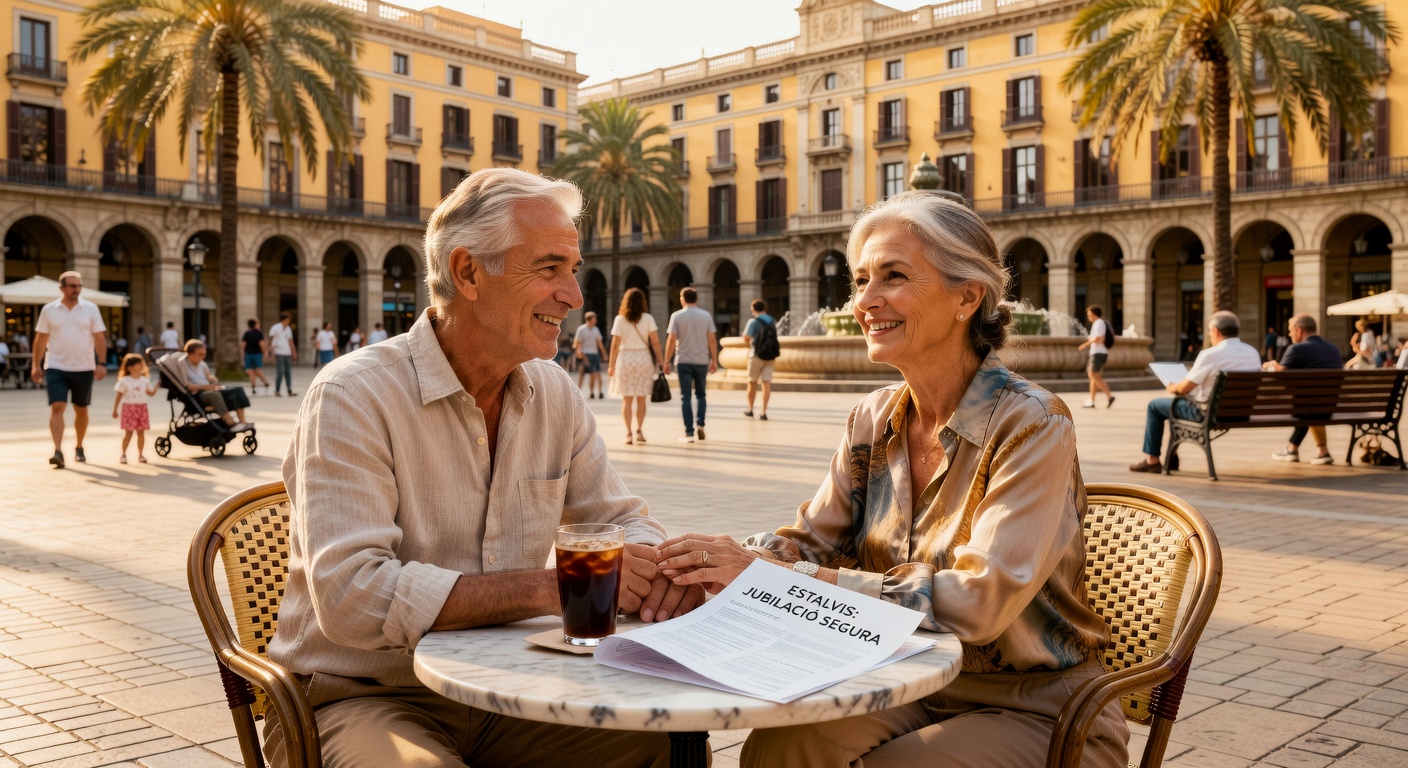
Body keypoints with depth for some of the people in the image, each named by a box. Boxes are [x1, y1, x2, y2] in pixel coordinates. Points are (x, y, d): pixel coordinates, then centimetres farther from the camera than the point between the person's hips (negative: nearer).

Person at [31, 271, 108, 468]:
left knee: (81, 410, 11)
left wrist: (102, 363, -8)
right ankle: (58, 451, -18)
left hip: (84, 368, 1)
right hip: (56, 367, -1)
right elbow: (41, 339, 6)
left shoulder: (90, 309, 2)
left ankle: (79, 448, 27)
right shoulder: (49, 310, 3)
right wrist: (35, 365, 1)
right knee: (57, 407, -13)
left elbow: (100, 338, 0)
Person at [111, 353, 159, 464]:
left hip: (142, 408, 4)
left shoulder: (145, 380, 9)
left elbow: (151, 393, 18)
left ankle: (140, 454, 12)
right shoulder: (124, 381, -4)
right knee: (128, 432, -4)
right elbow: (119, 396, -3)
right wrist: (115, 410, -4)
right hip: (129, 408, -4)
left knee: (141, 432, 4)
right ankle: (123, 454, 5)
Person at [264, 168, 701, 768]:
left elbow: (621, 519, 12)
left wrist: (655, 566, -13)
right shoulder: (353, 396, -16)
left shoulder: (553, 394, 4)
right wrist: (552, 587, -27)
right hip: (359, 700, -5)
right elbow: (351, 595, -25)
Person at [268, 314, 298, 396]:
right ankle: (277, 391, 2)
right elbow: (271, 338, -5)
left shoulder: (288, 329, 17)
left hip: (287, 353, 6)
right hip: (279, 353, -6)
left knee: (288, 372, 4)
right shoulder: (275, 328, -3)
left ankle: (290, 391, 4)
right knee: (280, 372, -7)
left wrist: (294, 353, 19)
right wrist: (270, 346, -23)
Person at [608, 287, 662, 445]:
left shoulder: (620, 319, -3)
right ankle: (639, 430, 13)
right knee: (641, 398, 12)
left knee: (627, 399, 4)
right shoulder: (648, 318, -1)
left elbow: (615, 344, -6)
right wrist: (661, 361, -2)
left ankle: (628, 433, -2)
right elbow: (655, 342, -6)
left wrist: (612, 364, -1)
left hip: (625, 359, -1)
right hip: (643, 358, 1)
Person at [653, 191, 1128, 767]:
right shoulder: (874, 420, 1)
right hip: (915, 689, 4)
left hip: (1037, 713, -4)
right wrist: (727, 558, -23)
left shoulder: (1032, 424, -19)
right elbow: (812, 539, 1)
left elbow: (977, 600, -28)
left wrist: (780, 574, -32)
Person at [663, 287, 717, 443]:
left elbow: (671, 340, -7)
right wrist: (714, 360, 7)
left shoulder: (677, 316, -3)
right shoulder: (706, 316, 2)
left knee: (685, 397, 2)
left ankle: (689, 433, -2)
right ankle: (700, 424, 1)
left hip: (684, 361, -2)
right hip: (702, 361, 2)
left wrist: (667, 361, -1)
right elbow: (712, 340, 0)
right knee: (700, 394, 19)